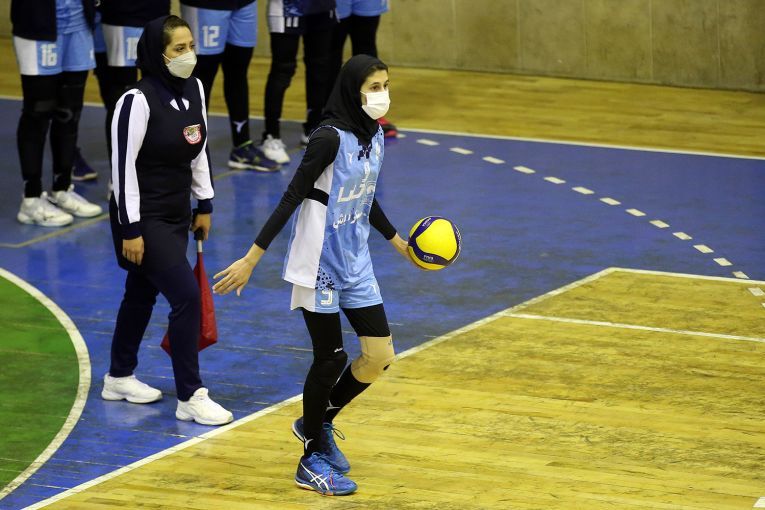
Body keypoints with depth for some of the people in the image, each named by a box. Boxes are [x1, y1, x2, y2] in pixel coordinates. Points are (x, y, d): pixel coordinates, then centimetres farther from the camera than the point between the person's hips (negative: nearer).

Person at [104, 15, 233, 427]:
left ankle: (119, 378, 36)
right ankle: (190, 397, -4)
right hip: (145, 218, -8)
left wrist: (204, 205, 15)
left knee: (142, 294, 20)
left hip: (177, 214, 8)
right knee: (186, 297, -11)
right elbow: (123, 165, -19)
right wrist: (130, 229, -19)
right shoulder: (138, 100, -21)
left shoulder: (194, 89, 2)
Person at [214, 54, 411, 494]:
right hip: (319, 266, -7)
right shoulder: (330, 138, -19)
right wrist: (252, 259, -20)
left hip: (356, 265, 7)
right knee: (331, 359, -1)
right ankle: (314, 461, 15)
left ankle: (318, 422, 28)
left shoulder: (375, 137, 5)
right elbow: (292, 198, -19)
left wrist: (398, 242, 31)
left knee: (380, 356, 4)